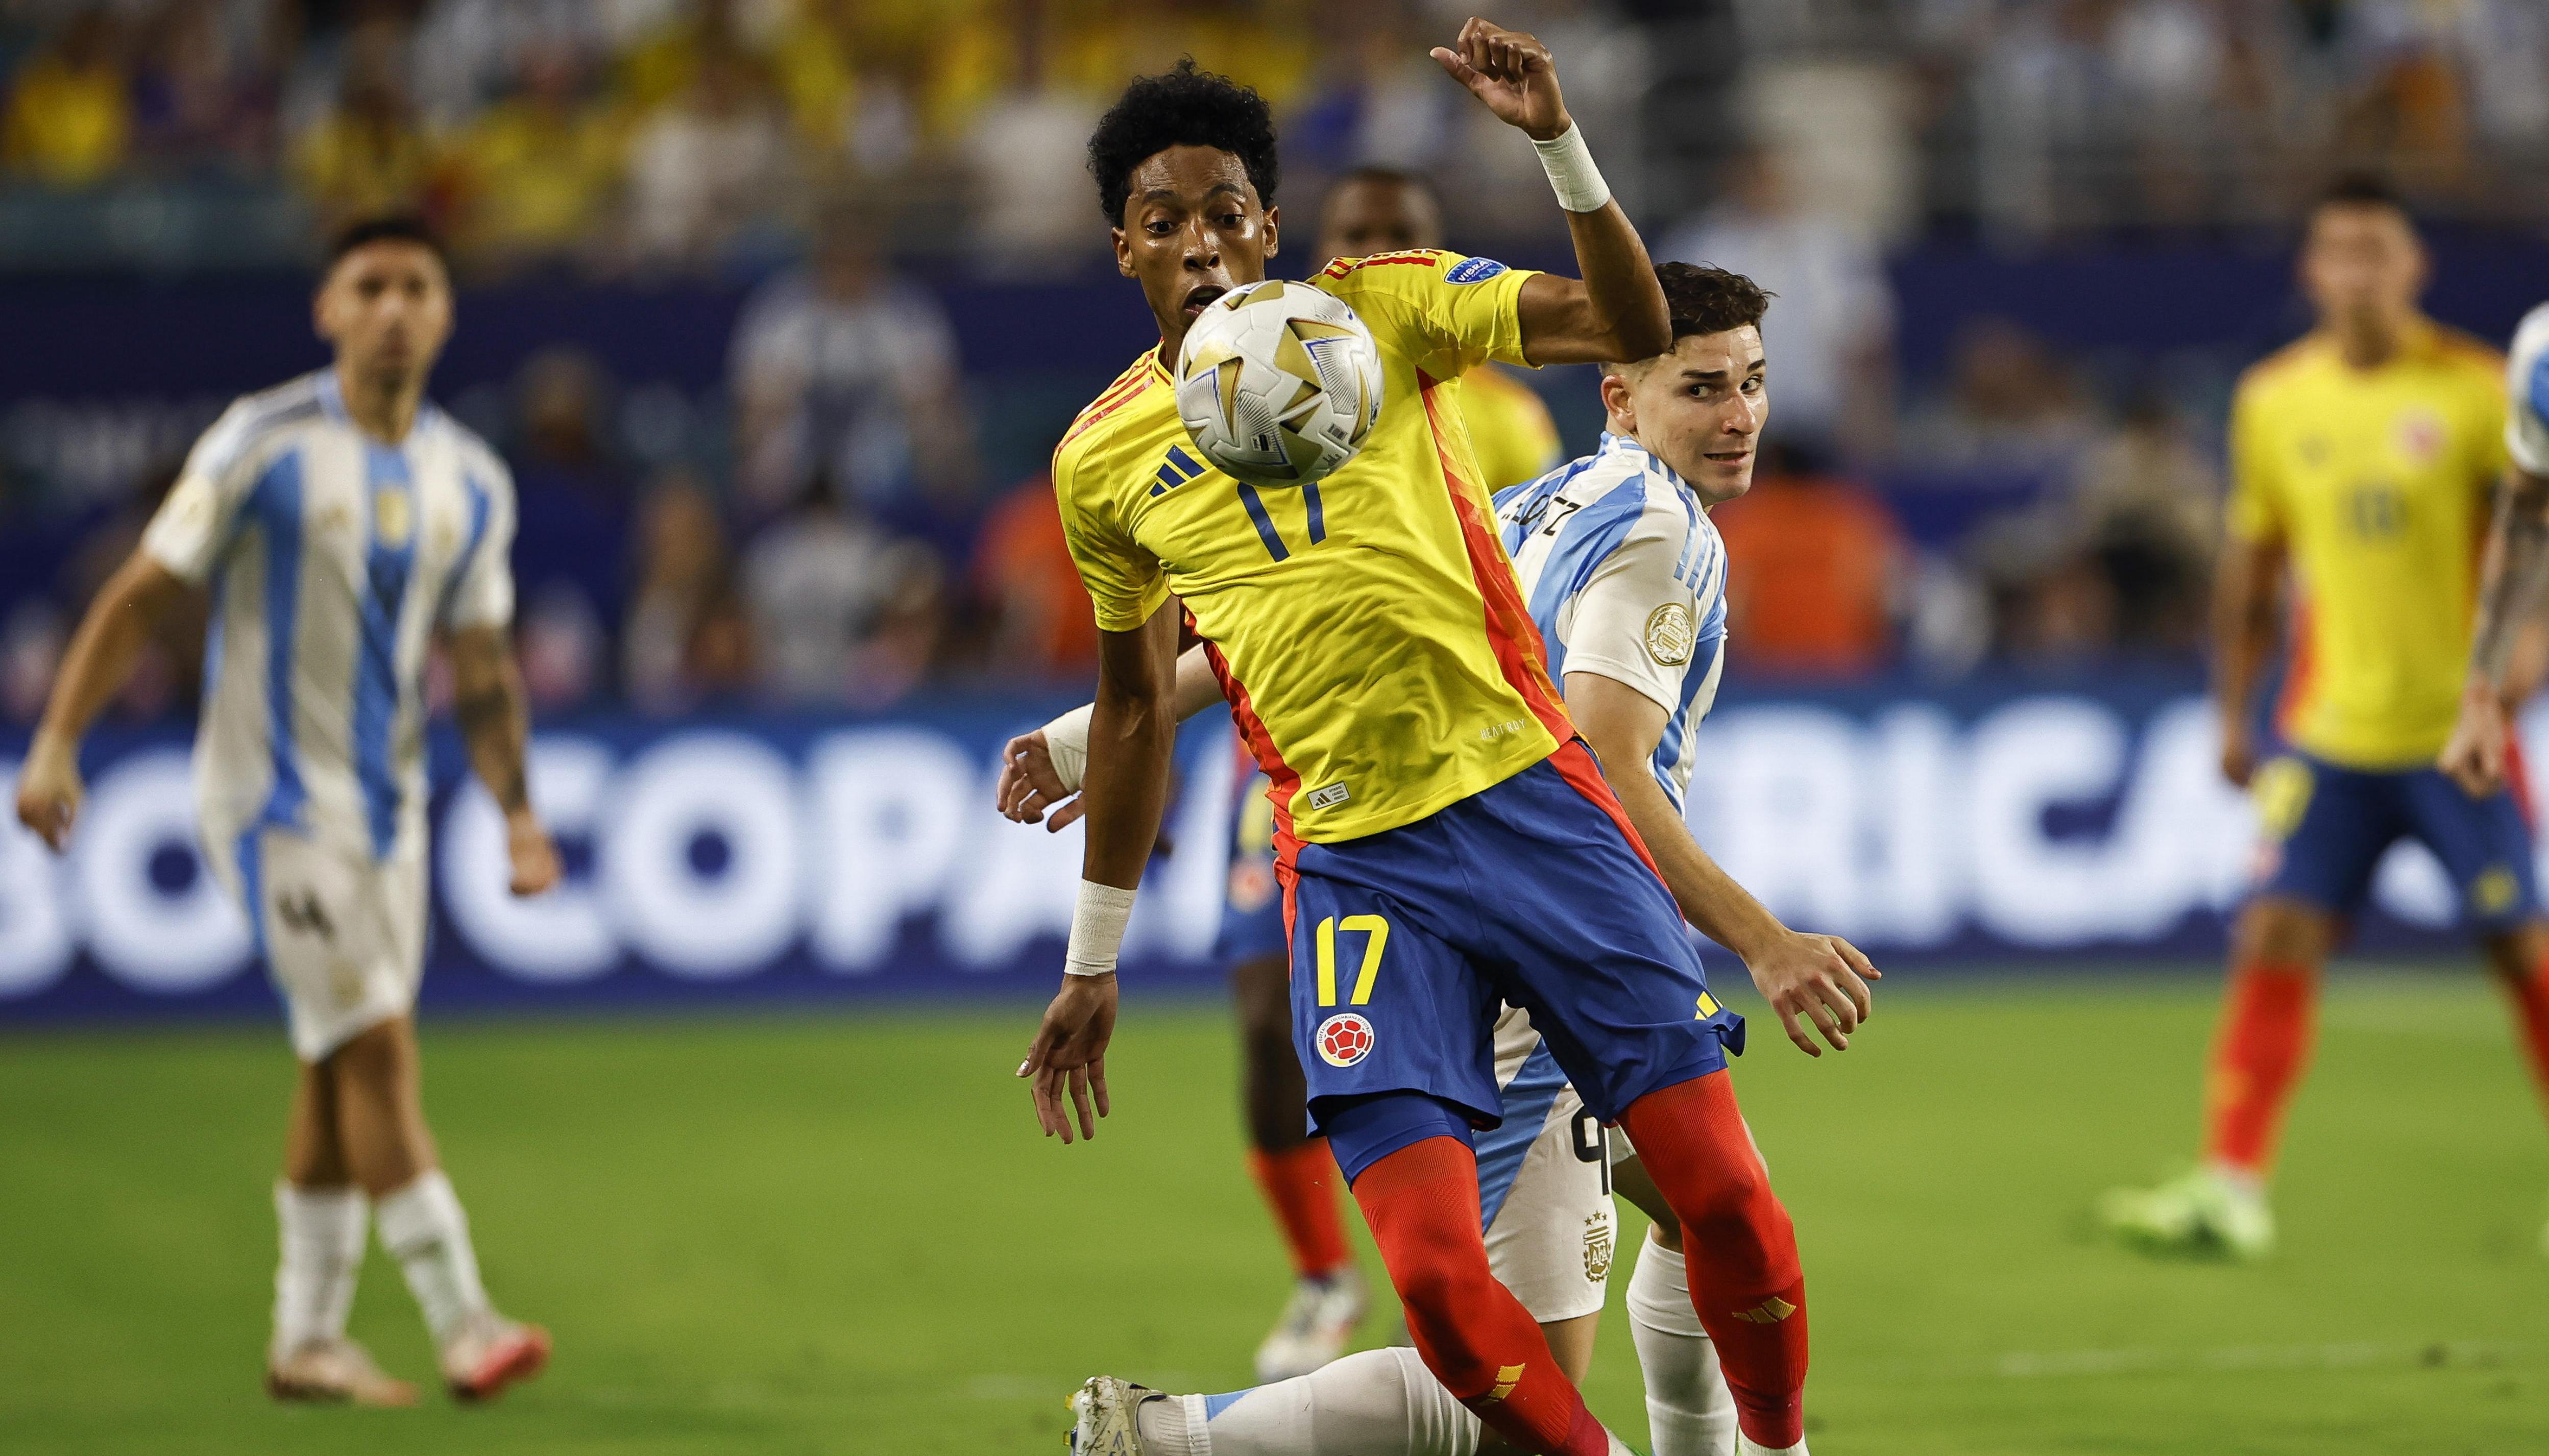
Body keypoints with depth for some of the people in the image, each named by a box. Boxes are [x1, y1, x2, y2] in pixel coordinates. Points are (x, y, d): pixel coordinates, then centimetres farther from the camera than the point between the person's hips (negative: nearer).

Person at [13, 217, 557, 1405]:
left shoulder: (470, 484, 7)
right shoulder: (263, 445, -10)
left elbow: (481, 672, 14)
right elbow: (143, 596, -8)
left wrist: (516, 810, 3)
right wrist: (57, 743, -14)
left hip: (385, 803, 6)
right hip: (272, 793, -6)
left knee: (340, 1076, 9)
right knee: (375, 1048, -13)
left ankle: (307, 1340, 18)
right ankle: (460, 1323, -15)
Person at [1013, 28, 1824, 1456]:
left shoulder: (1378, 307, 3)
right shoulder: (1102, 460, 7)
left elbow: (1633, 325, -7)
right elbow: (1136, 712, 19)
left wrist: (1559, 141, -22)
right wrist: (1094, 962, 22)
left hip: (1527, 791, 0)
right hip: (1354, 864, 0)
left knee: (1722, 1190, -6)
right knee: (1439, 1279, -15)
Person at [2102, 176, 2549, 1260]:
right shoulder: (2273, 399, 5)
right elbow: (2251, 568, 15)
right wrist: (2233, 711, 14)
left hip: (2457, 724, -3)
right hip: (2328, 727, 3)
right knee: (2275, 936, -7)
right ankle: (2231, 1187, -6)